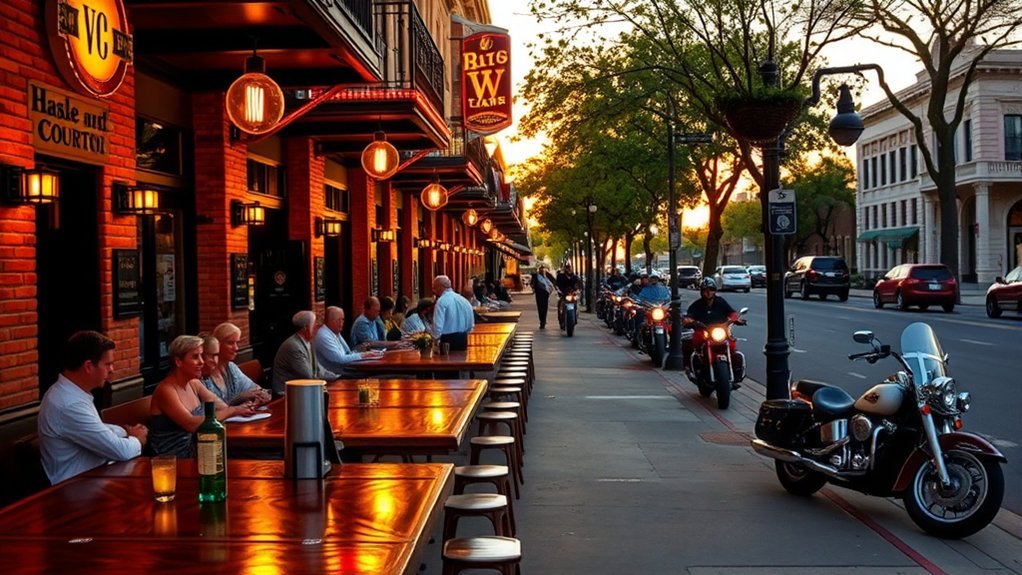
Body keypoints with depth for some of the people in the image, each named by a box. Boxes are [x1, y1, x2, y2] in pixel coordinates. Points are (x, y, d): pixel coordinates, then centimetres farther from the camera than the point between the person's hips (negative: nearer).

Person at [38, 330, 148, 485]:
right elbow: (121, 451, -24)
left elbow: (98, 430, 21)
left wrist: (126, 431, 6)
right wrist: (136, 440, -3)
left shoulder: (68, 392, 3)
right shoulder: (70, 405, -28)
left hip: (91, 473, 9)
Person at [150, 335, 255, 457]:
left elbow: (219, 406, 4)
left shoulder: (194, 384, 7)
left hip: (193, 452, 7)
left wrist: (240, 409, -16)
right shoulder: (166, 390, -16)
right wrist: (231, 411, -22)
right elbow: (192, 425, -25)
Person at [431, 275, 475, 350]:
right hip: (463, 339, 7)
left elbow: (438, 325, -19)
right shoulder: (464, 300, 9)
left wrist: (436, 337, -3)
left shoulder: (442, 301, -12)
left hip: (447, 341, -6)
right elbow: (471, 325, 14)